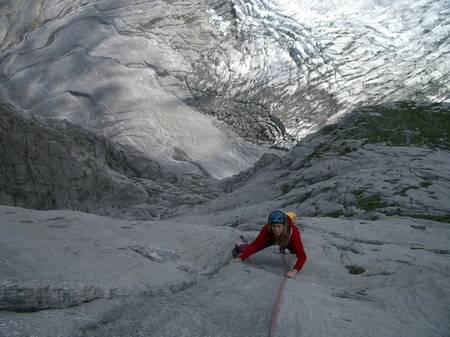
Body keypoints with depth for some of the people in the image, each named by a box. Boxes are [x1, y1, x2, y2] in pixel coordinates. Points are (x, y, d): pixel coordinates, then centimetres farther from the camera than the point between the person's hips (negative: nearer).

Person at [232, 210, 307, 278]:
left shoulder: (293, 232, -47)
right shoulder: (267, 229, -42)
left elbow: (302, 256, -49)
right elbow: (255, 244, -42)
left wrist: (295, 270, -65)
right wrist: (241, 258, -54)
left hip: (288, 241, 0)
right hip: (272, 238, 0)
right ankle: (239, 248, 31)